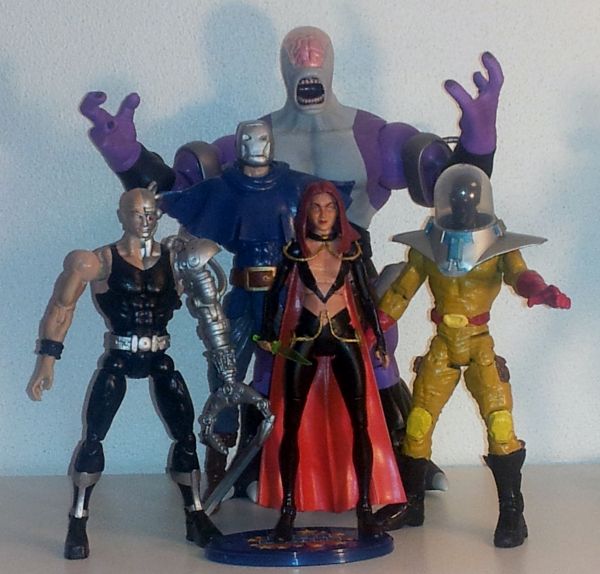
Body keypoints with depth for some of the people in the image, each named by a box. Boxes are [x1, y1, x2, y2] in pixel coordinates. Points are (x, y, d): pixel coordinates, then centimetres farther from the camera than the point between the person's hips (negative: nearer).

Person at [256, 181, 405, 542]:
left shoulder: (350, 249, 4)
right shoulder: (295, 251, 2)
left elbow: (365, 297, 7)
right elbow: (275, 293, 12)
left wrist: (380, 342, 5)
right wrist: (268, 333, 6)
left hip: (345, 338, 1)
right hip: (304, 339, 0)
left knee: (360, 421, -6)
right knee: (292, 423, -2)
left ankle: (364, 507, 0)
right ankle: (288, 508, 6)